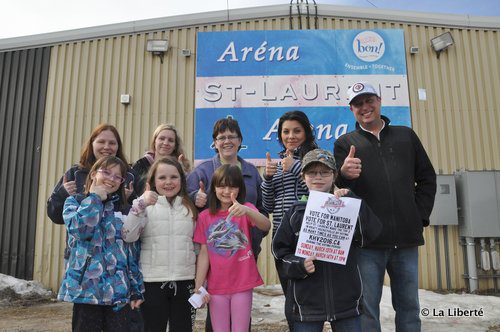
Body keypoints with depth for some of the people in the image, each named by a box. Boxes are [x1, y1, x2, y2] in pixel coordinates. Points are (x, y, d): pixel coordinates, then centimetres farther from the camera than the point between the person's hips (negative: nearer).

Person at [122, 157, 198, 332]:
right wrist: (141, 203, -26)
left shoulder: (190, 208, 8)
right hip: (152, 283, -2)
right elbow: (128, 236, -16)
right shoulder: (145, 205, -1)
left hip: (185, 282, 3)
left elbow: (199, 247, 12)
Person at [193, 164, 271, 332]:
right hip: (216, 286, 2)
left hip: (242, 284, -1)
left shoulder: (246, 209, -4)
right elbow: (204, 253, 1)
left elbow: (266, 226, -24)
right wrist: (198, 286, -5)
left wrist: (246, 210, -43)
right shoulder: (205, 216, 1)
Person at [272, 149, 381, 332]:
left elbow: (372, 234, -13)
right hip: (307, 301, 0)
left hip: (346, 301, 1)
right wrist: (300, 265, -15)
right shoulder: (295, 212, 2)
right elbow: (281, 251, 3)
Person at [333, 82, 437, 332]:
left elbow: (427, 178, 16)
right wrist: (345, 175, -27)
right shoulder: (345, 143, 7)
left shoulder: (405, 136, 14)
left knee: (409, 306, 11)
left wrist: (421, 215, 5)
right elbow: (339, 189, -4)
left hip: (406, 238, 2)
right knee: (367, 308, 4)